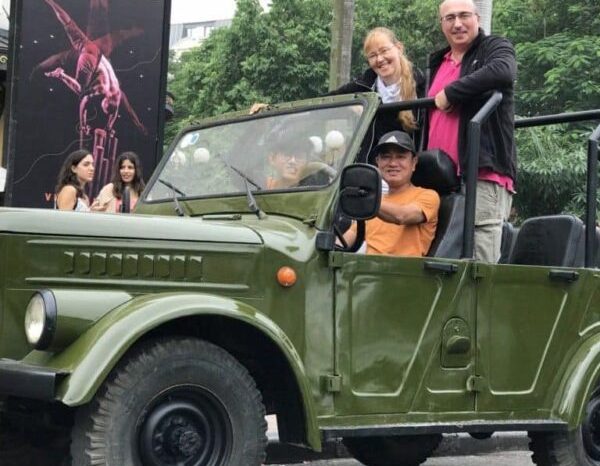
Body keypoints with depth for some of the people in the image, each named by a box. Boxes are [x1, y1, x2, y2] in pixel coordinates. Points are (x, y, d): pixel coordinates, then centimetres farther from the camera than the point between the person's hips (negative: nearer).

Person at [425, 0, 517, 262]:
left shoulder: (496, 49, 5)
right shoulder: (437, 62, 25)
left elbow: (503, 72, -21)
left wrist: (449, 93, -15)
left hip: (484, 174, -7)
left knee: (480, 262, -13)